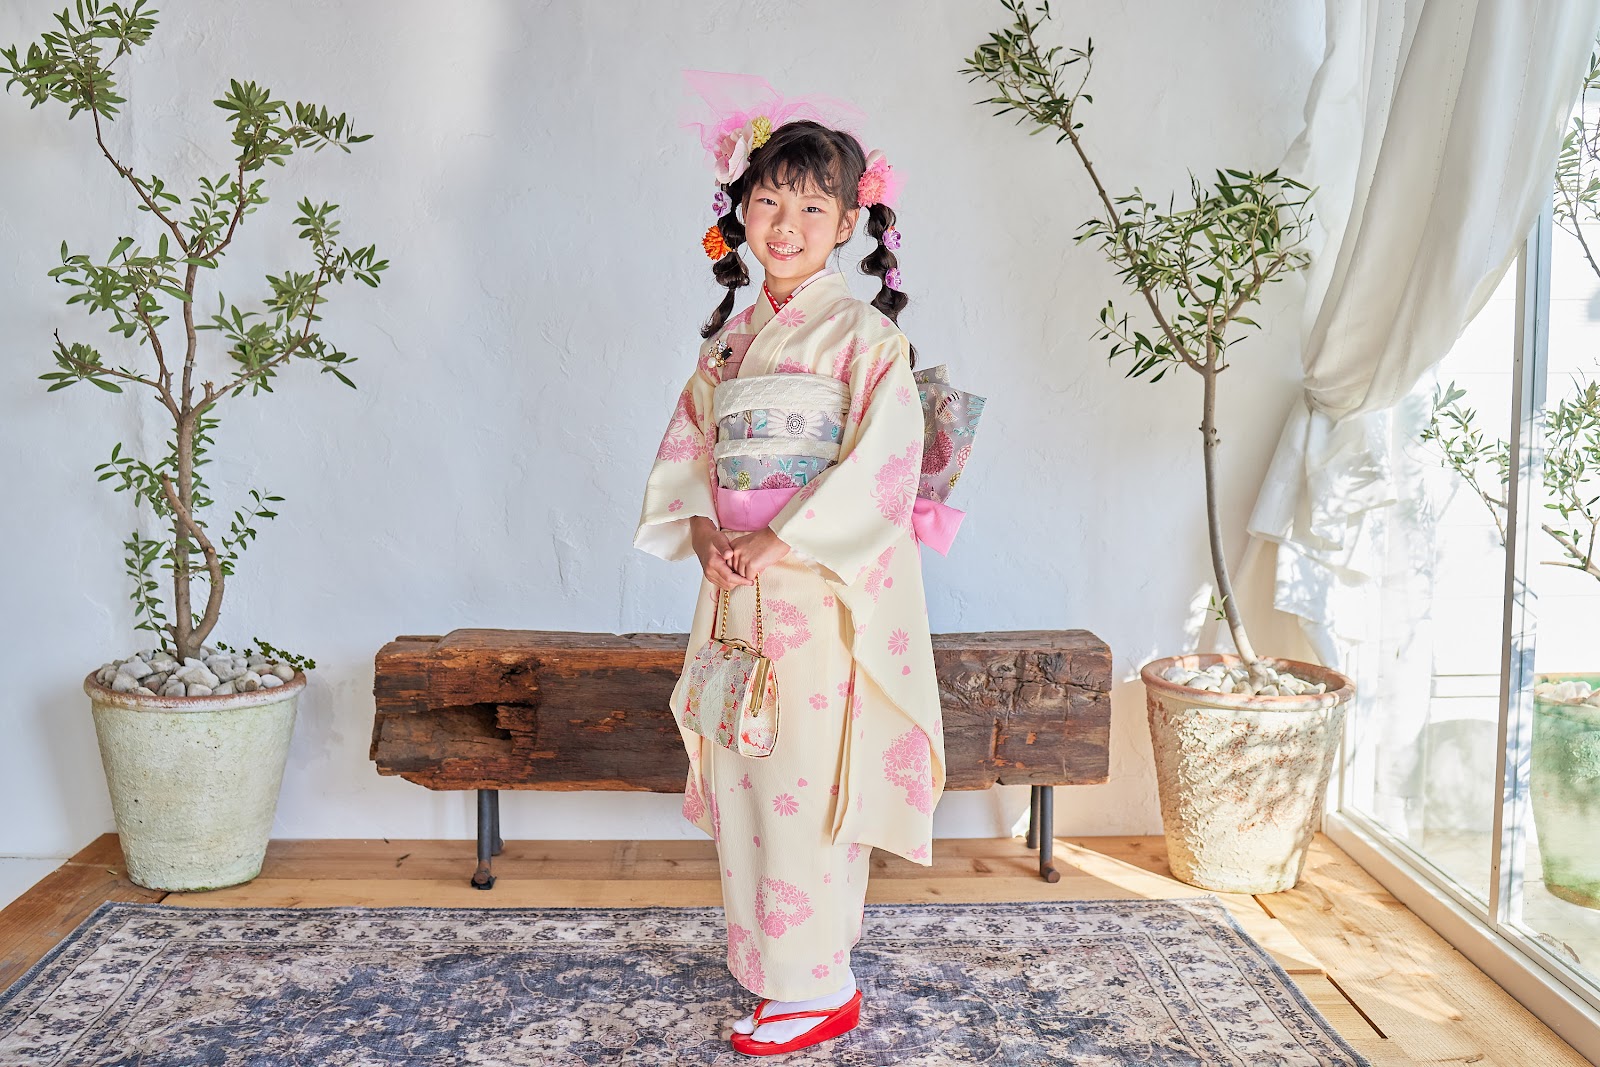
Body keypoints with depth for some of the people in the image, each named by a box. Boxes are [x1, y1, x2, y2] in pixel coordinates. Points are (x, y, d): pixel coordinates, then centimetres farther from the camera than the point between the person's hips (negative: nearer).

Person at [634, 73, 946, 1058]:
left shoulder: (864, 332, -7)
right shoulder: (730, 334, 13)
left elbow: (883, 464, -16)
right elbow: (686, 447, 13)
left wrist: (783, 540, -20)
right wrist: (700, 526, -6)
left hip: (825, 595, -6)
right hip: (740, 589, 7)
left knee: (809, 783, -3)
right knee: (746, 780, 11)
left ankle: (822, 986, 11)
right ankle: (769, 962, 26)